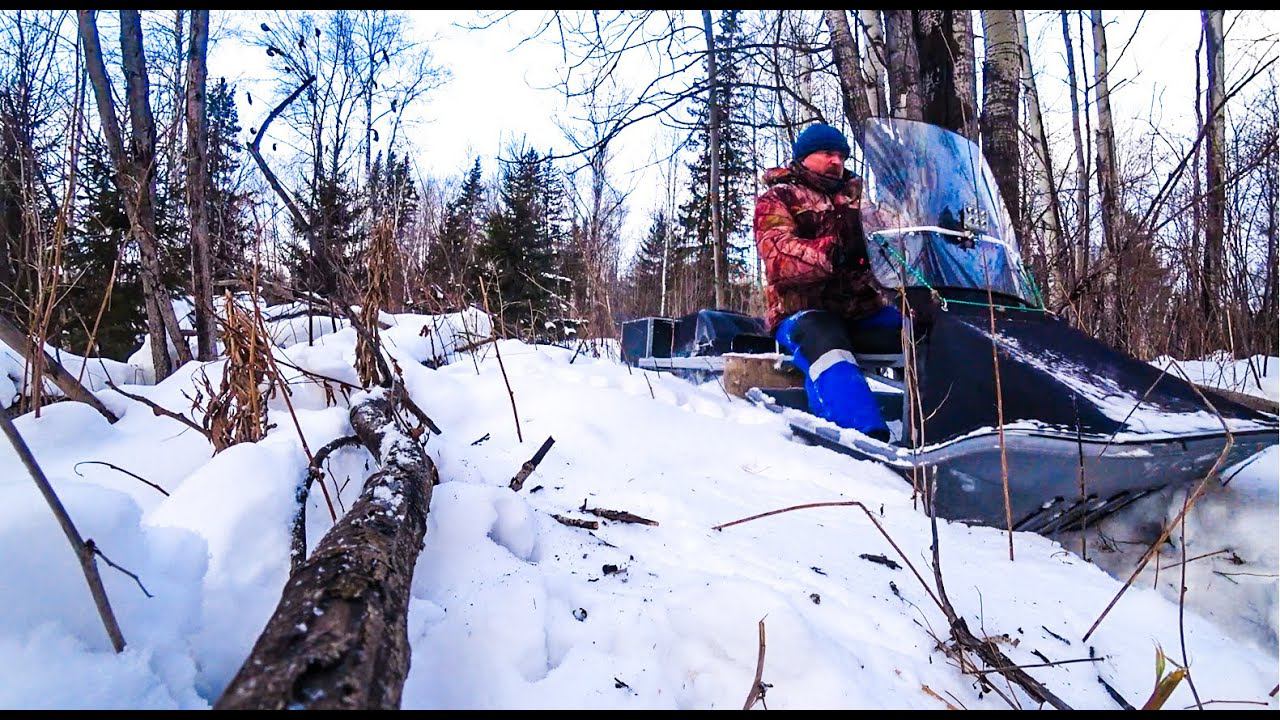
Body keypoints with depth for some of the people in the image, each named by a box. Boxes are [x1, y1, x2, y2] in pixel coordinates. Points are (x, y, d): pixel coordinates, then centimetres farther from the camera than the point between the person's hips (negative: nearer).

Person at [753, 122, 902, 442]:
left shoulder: (856, 195, 25)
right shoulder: (776, 199, 9)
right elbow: (778, 255, -11)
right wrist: (832, 252, -28)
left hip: (866, 309, 6)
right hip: (805, 310, -5)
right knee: (826, 347, -37)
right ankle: (868, 437, -54)